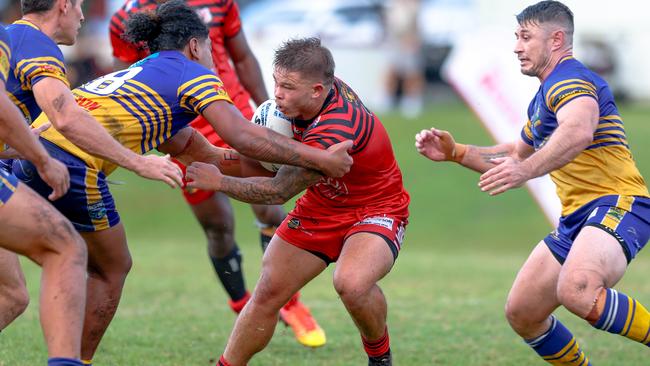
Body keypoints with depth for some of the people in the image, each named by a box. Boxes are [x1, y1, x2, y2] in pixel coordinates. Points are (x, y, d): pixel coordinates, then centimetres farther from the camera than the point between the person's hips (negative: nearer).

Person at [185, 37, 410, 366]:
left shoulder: (335, 133, -37)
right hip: (322, 206, 8)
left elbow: (279, 191, -28)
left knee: (351, 283, -36)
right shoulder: (328, 86, -13)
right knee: (267, 294, 3)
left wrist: (219, 182, -19)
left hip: (374, 212, -8)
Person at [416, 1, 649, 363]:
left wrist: (527, 170, -46)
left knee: (577, 292, -37)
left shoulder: (570, 80, -12)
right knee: (521, 313, 6)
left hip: (616, 204, -11)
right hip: (577, 217, 11)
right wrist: (456, 152, 27)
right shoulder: (544, 97, 22)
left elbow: (578, 132, -35)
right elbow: (516, 154, 38)